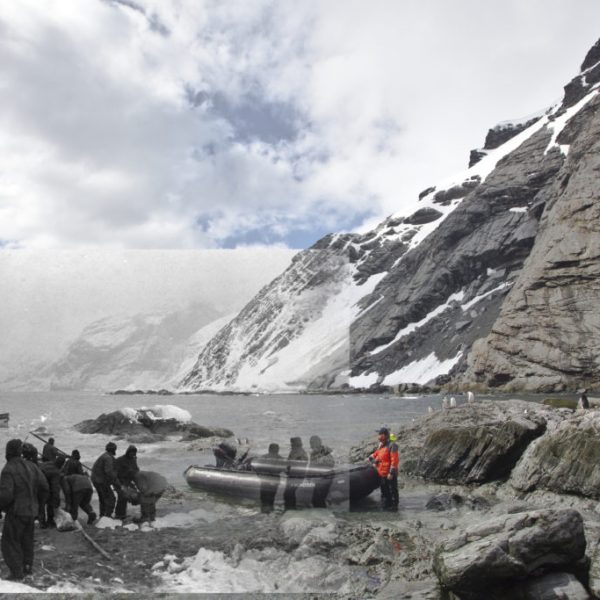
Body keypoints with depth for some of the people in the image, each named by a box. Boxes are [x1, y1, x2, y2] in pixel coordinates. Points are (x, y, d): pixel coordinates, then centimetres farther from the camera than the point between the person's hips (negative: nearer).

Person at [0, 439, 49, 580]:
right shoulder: (30, 466, 2)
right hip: (30, 511, 7)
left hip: (15, 512, -7)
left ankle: (17, 572, 2)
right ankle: (27, 567, 25)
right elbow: (44, 486, 3)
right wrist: (38, 504, 16)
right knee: (26, 541, 19)